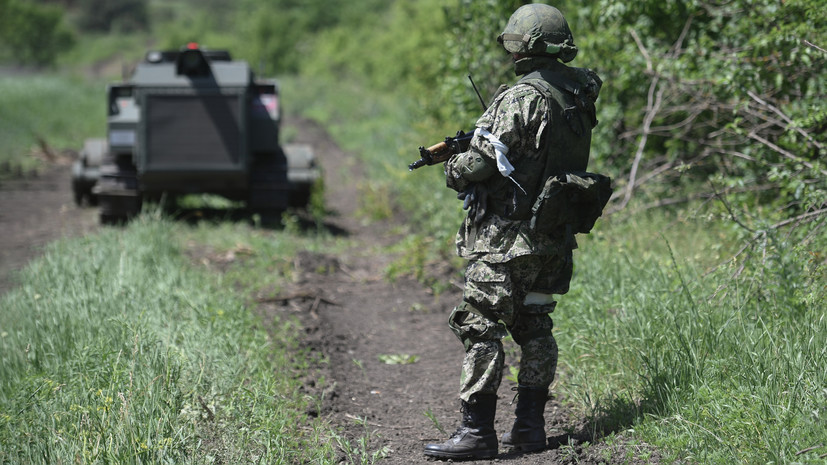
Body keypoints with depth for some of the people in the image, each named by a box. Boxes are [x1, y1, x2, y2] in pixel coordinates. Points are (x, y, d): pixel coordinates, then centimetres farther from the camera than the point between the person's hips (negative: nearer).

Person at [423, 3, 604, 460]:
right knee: (534, 327, 15)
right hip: (556, 236, 9)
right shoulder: (579, 98, 9)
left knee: (479, 327, -5)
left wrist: (453, 169, 3)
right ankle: (529, 426, 19)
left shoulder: (522, 98, -17)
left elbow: (482, 160, -19)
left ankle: (477, 430, -6)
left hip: (508, 237, -9)